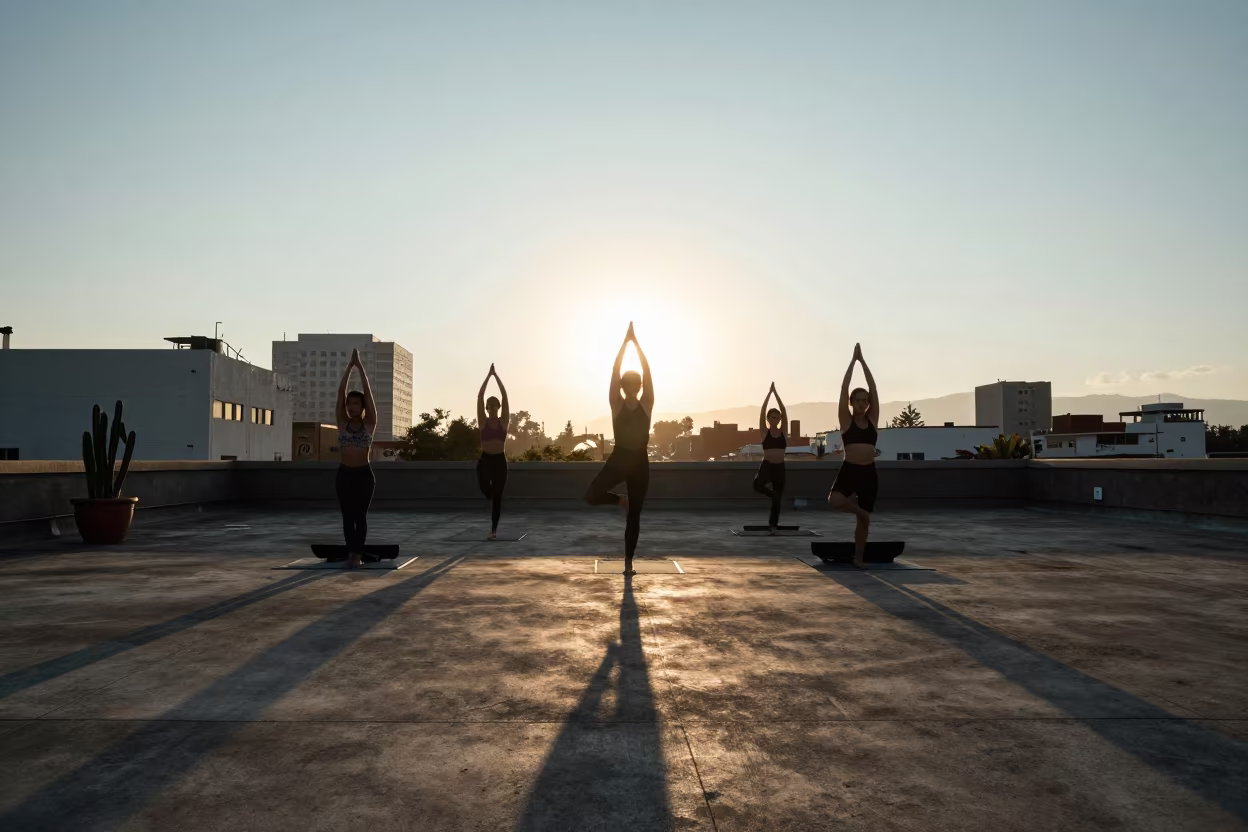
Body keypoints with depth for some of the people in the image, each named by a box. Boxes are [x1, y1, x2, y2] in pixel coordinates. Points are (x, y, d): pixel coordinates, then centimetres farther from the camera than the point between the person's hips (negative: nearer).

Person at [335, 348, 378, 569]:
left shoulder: (369, 423, -2)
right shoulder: (343, 422, 4)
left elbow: (368, 392, -9)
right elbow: (340, 392, -3)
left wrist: (360, 366, -8)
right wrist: (349, 365, -7)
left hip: (364, 474, -2)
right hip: (344, 474, 2)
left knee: (360, 515, 0)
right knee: (347, 516, 3)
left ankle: (358, 554, 6)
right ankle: (351, 553, 9)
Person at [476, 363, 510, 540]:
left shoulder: (504, 421, 3)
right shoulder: (483, 422, 3)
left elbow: (505, 396, -2)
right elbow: (480, 396, -3)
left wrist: (496, 375, -2)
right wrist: (488, 375, -3)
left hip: (500, 460, 1)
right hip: (485, 459, 0)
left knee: (497, 496, 1)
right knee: (483, 484, -29)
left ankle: (494, 529, 12)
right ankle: (490, 496, 10)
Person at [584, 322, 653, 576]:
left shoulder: (646, 404, 0)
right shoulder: (617, 404, -1)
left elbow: (647, 371, -6)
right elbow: (615, 370, -8)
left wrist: (636, 341, -6)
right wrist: (626, 341, -8)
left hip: (639, 462, 0)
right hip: (618, 459, 0)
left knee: (634, 515, 3)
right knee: (591, 495, -19)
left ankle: (628, 562, 13)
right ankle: (620, 500, 12)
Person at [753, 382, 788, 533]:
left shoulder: (783, 431, 5)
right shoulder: (764, 432, 0)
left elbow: (784, 412, -2)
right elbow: (762, 412, -8)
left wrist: (776, 392, -5)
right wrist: (769, 392, -8)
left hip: (780, 467, 2)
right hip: (767, 466, -2)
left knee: (777, 498, 8)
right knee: (757, 484, -34)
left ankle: (774, 525, 20)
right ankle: (770, 491, -3)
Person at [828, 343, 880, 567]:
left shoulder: (873, 419, 7)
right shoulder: (846, 420, 0)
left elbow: (873, 387, 3)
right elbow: (844, 387, -4)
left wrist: (862, 360, 2)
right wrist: (853, 360, -2)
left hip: (869, 473, 2)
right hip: (849, 470, -2)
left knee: (864, 520, 7)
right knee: (833, 502, -27)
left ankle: (859, 558, 21)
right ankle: (860, 512, 3)